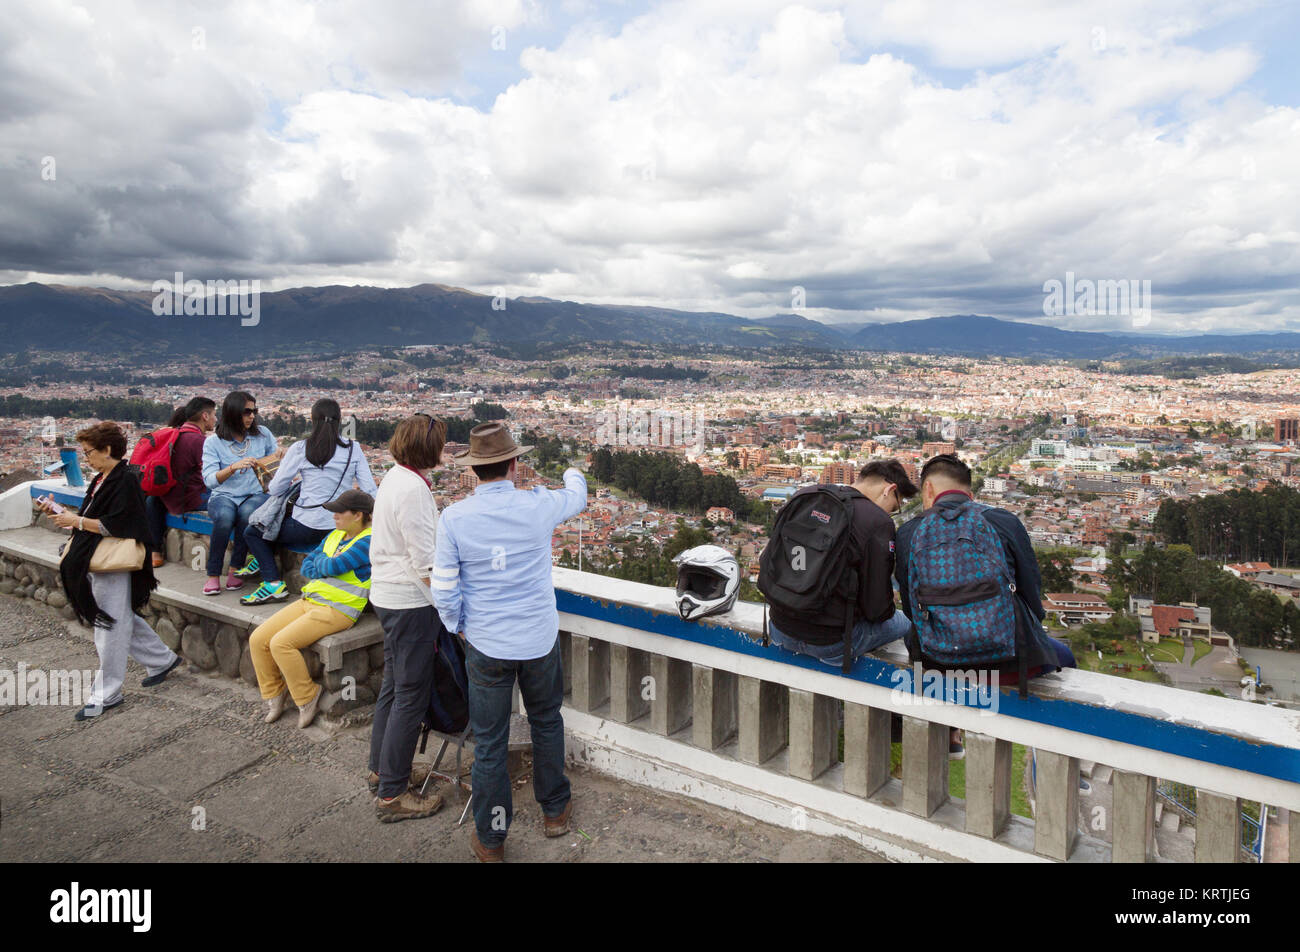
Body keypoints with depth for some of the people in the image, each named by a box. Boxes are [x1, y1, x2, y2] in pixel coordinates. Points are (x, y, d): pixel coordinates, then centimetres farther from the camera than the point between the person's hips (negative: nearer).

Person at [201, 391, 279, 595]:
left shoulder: (262, 434, 8)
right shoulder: (213, 442, 1)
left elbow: (278, 458, 22)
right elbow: (209, 479, -10)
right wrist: (233, 467, -26)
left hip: (256, 494, 1)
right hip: (224, 496, -1)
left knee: (247, 512, -35)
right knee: (225, 515, -35)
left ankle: (236, 569, -22)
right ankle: (213, 575, -24)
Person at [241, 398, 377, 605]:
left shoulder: (300, 449, -6)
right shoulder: (353, 448, 0)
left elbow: (275, 489, 0)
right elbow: (370, 489, -3)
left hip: (309, 529, -5)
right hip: (341, 528, 5)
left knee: (252, 532, 18)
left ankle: (273, 583, 4)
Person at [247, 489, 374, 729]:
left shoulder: (368, 541, -12)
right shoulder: (335, 535, 17)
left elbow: (333, 566, -19)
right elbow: (307, 566, 15)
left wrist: (321, 561, 3)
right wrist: (327, 568, -5)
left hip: (336, 610, -9)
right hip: (309, 601, 9)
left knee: (281, 643, -23)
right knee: (258, 639, -2)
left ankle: (307, 698, -5)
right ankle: (274, 694, 14)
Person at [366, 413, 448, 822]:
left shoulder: (395, 477, 10)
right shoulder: (413, 488, -21)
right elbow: (425, 563, -23)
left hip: (388, 596, 10)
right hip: (409, 602, -10)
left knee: (393, 685, 21)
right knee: (411, 696, 0)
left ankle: (380, 770, 36)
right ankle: (392, 794, 11)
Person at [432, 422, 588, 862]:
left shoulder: (454, 517, -14)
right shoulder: (539, 506, -13)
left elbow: (443, 590, -10)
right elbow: (577, 497, 11)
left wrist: (459, 626, 10)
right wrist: (573, 473, 34)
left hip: (486, 644, -1)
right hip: (540, 640, 1)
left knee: (489, 742, 12)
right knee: (547, 722, 24)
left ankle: (491, 840, 28)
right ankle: (554, 810, 41)